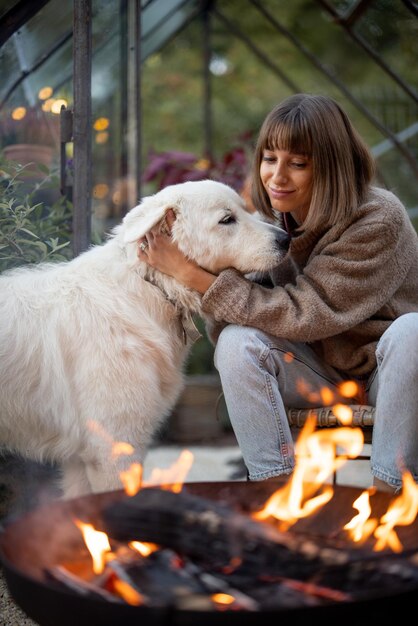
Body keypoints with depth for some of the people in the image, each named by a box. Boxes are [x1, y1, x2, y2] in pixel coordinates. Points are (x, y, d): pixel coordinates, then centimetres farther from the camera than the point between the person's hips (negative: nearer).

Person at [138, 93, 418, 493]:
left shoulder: (379, 221, -22)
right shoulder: (272, 219, -4)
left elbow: (301, 314, -28)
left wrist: (191, 274, -29)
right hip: (322, 371, 4)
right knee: (237, 341, -21)